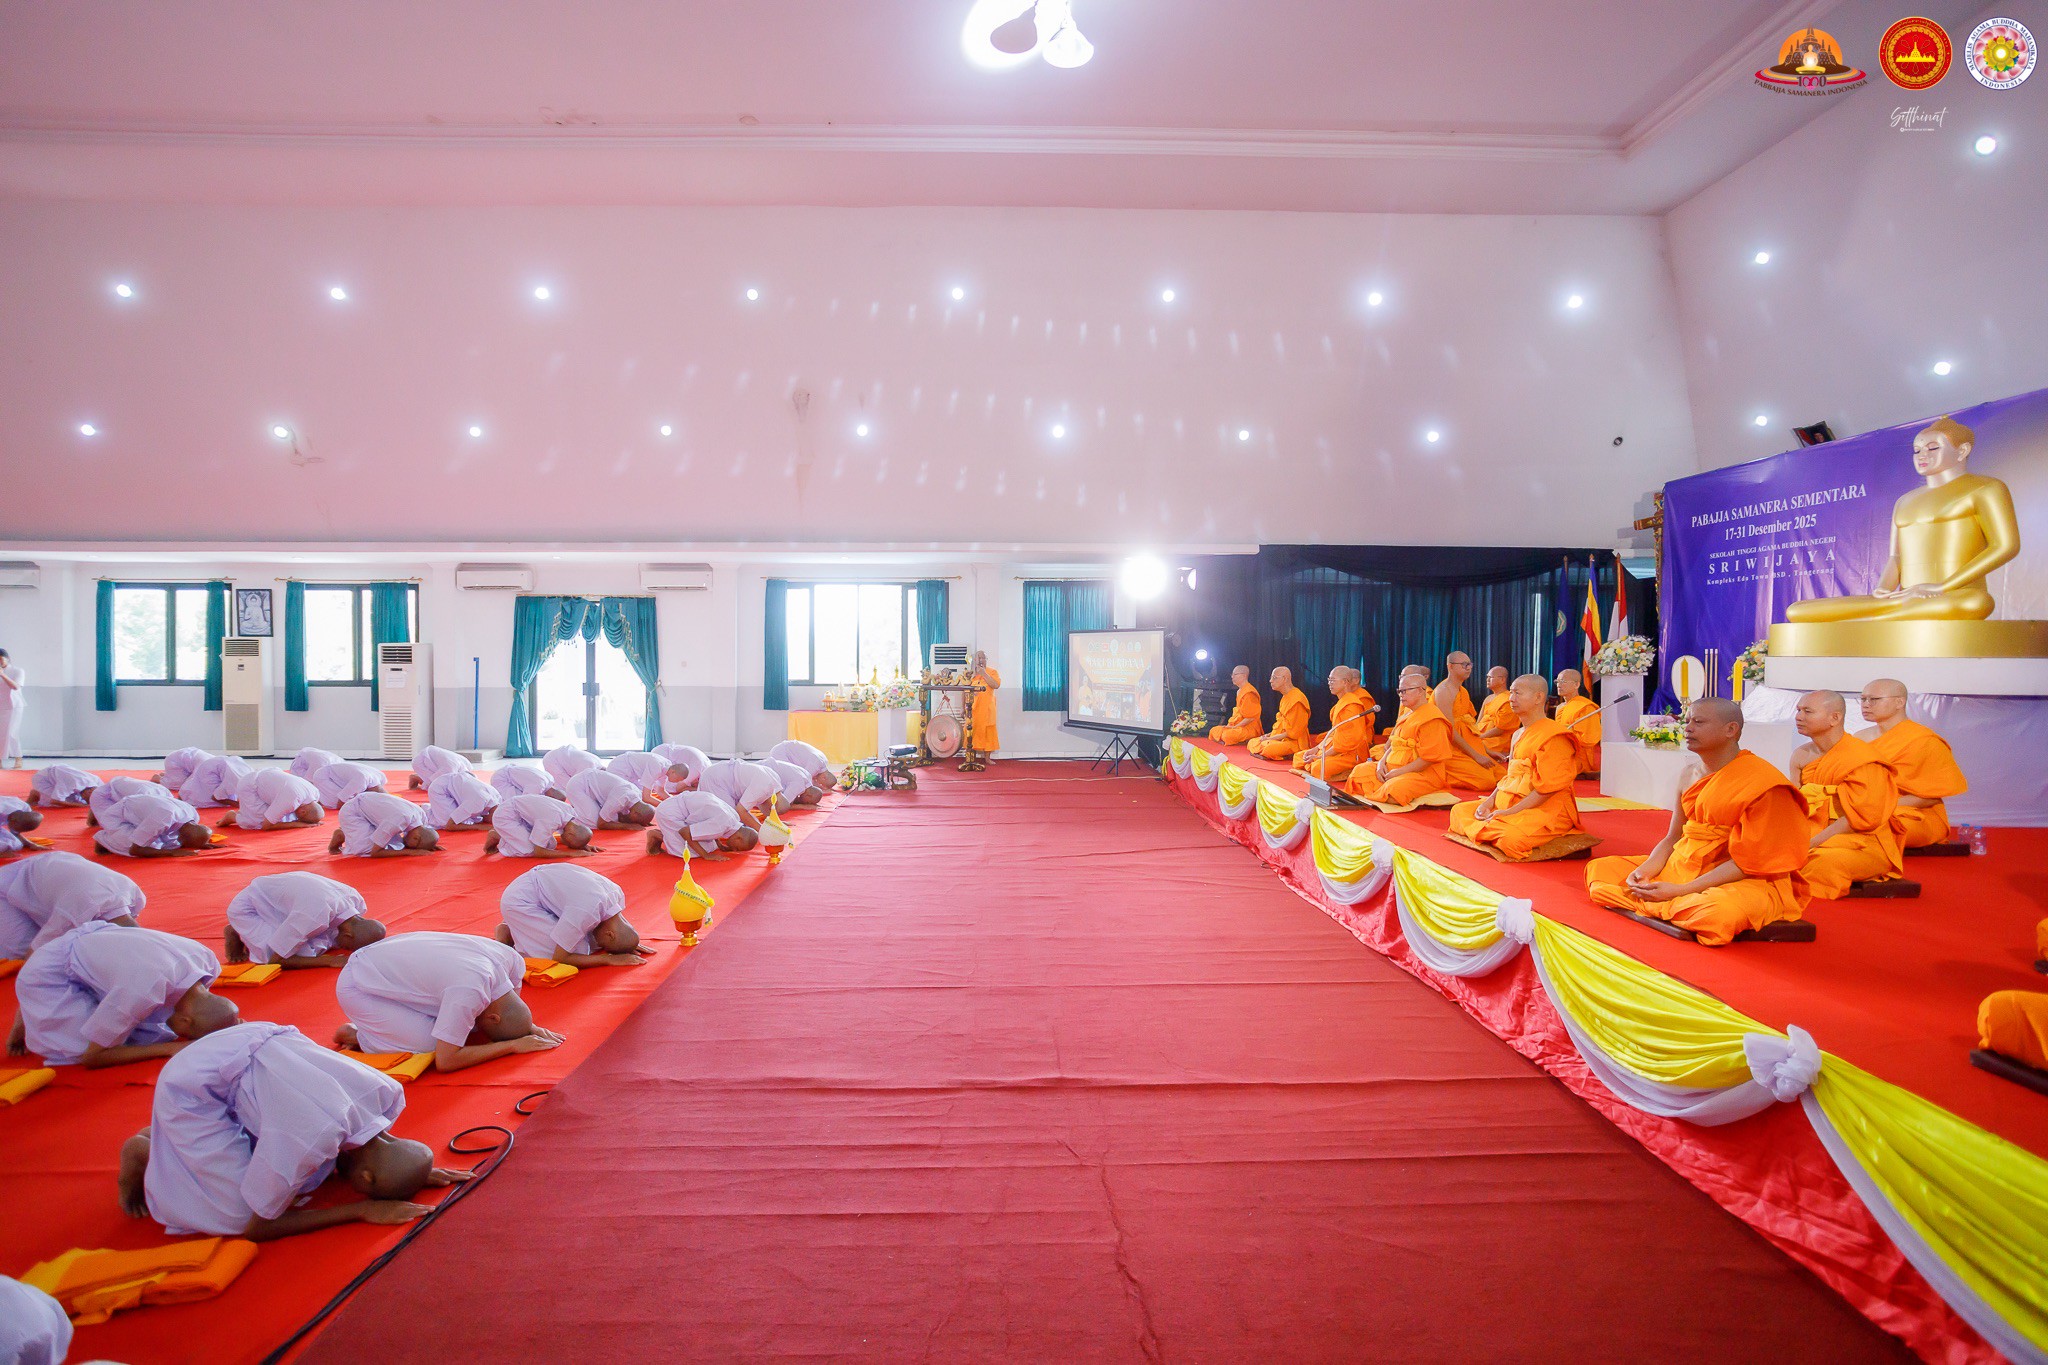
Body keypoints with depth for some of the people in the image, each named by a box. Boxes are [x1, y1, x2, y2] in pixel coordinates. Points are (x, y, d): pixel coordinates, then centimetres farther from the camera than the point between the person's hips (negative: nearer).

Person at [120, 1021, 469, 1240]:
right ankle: (143, 1154, 11)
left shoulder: (390, 1092, -19)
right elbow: (255, 1228, -19)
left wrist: (413, 1171, -12)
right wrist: (362, 1210, -21)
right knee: (238, 1214, -12)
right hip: (194, 1089, -6)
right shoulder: (311, 1141, -37)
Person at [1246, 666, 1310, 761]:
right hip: (1281, 738, 10)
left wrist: (1271, 738, -15)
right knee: (1251, 743, 8)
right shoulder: (1285, 697, 14)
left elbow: (1293, 732, -19)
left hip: (1294, 742, -10)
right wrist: (1269, 735, 5)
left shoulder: (1297, 699, -18)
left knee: (1268, 750, -33)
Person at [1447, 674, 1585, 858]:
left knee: (1511, 837, -36)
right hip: (1509, 802, 9)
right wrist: (1490, 800, -1)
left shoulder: (1553, 736, -13)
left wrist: (1511, 812, -20)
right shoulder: (1518, 734, 18)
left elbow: (1547, 789, -18)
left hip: (1546, 809, -9)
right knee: (1459, 811, 3)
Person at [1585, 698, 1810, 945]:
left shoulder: (1761, 781, -15)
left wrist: (1679, 890, -24)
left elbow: (1749, 862, -19)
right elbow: (1674, 837, 10)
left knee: (1718, 911, -41)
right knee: (1599, 869, 2)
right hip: (1682, 867, 7)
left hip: (1746, 882, -7)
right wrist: (1646, 870, -12)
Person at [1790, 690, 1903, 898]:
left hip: (1862, 844, -6)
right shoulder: (1801, 756, 8)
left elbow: (1860, 818, -18)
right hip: (1813, 837, 6)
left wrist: (1812, 842, -19)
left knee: (1823, 862, -35)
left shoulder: (1861, 759, -13)